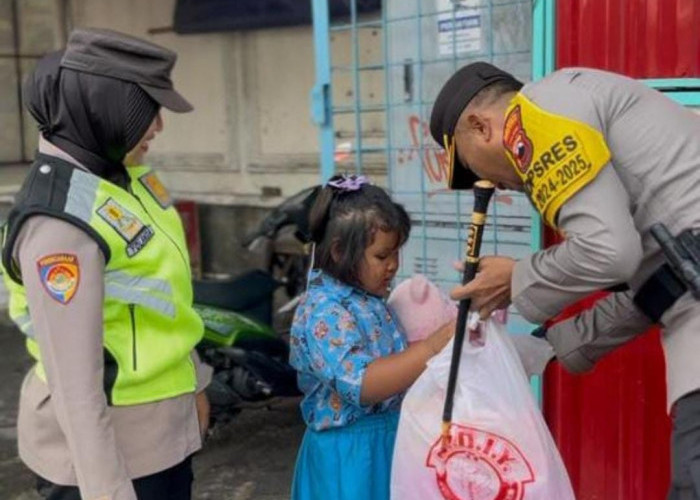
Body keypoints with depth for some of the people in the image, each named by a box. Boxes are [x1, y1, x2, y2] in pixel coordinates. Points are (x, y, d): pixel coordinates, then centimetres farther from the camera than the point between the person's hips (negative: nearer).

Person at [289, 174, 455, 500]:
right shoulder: (325, 312, -21)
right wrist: (435, 345, -35)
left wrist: (446, 333, 6)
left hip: (387, 439, 9)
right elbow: (363, 384, -33)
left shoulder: (369, 298, 5)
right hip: (350, 454, -8)